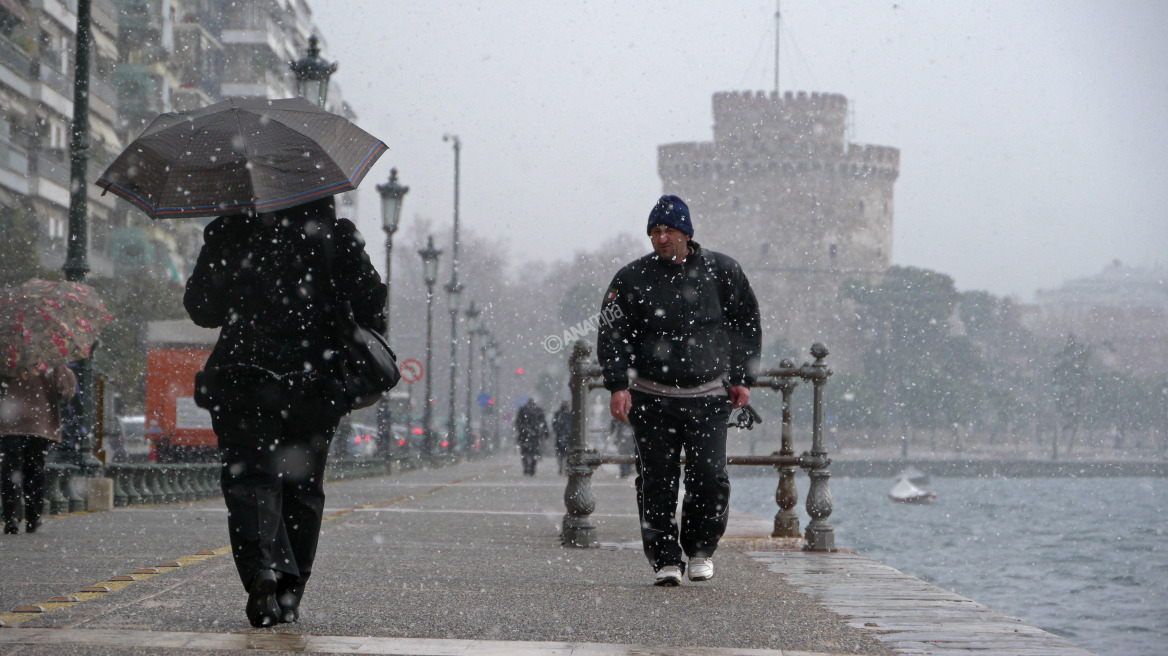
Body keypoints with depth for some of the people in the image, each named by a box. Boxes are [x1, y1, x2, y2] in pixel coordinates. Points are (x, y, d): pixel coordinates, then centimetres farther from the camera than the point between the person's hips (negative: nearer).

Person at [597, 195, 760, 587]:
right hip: (652, 397, 0)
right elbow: (611, 333, 2)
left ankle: (700, 549, 12)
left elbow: (746, 325, 12)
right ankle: (665, 559, 7)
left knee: (710, 477, -9)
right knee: (657, 481, -3)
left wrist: (742, 379, 7)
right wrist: (618, 385, -9)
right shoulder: (632, 279, 1)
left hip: (709, 396, 0)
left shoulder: (720, 272, 3)